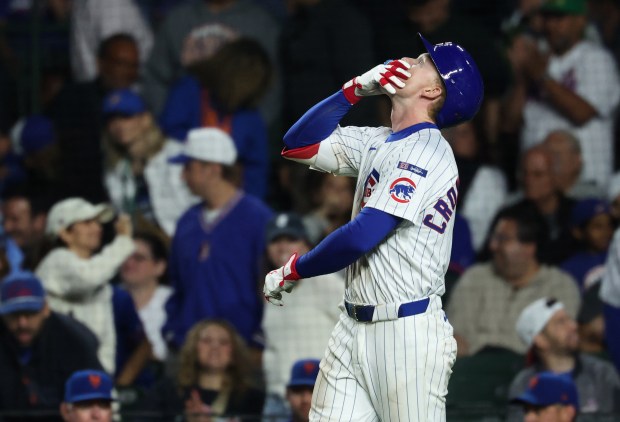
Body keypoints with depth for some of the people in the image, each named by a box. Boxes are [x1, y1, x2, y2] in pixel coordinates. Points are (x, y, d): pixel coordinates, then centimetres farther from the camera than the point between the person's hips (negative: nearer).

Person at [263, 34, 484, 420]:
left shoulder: (425, 152, -15)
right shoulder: (379, 143, 13)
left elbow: (362, 236, -21)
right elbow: (299, 144, 14)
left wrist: (292, 272, -9)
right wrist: (355, 90, 3)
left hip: (407, 332, -9)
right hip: (354, 329, 9)